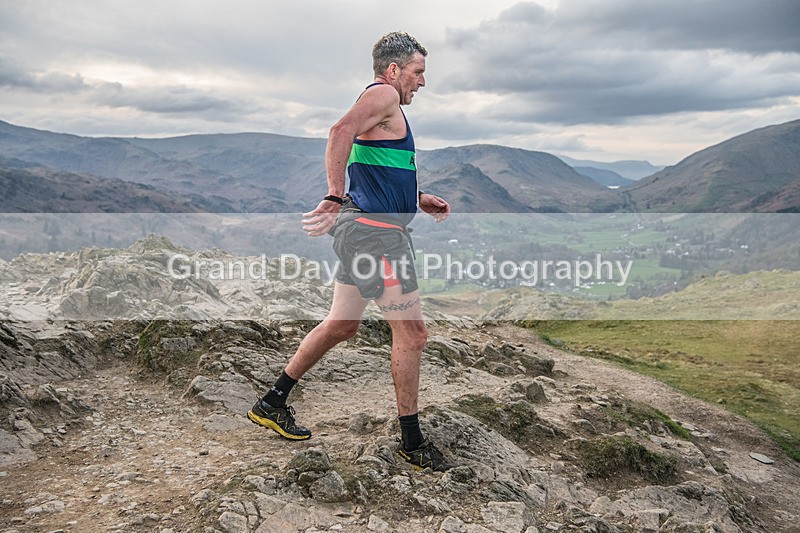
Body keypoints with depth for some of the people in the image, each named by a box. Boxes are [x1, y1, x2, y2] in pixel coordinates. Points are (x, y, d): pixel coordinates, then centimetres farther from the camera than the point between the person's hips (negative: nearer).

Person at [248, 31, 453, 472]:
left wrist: (418, 199, 22)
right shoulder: (383, 93, -6)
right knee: (411, 333, -4)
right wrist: (335, 198, -30)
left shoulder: (383, 103, 26)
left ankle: (272, 404, 28)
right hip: (375, 229, -11)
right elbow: (342, 130, -26)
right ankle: (412, 443, 8)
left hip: (361, 226, 11)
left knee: (341, 326, 16)